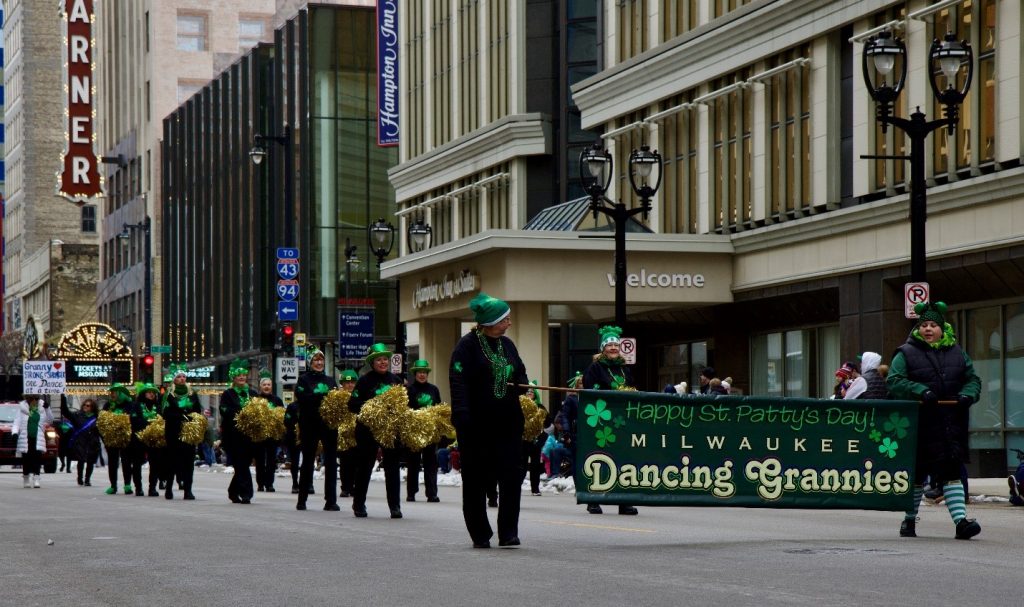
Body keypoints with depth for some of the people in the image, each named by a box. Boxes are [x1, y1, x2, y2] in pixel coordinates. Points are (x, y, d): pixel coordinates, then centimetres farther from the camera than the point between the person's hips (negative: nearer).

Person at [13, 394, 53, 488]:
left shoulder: (42, 407, 8)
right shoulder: (22, 407, 3)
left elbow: (50, 420, 8)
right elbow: (17, 422, 1)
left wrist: (47, 409, -7)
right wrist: (15, 432, -15)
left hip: (37, 438, 1)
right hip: (25, 438, -1)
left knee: (37, 459, -11)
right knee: (26, 459, 3)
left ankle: (36, 479, -12)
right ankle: (26, 480, 17)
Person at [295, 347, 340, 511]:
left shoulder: (330, 380, 17)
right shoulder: (304, 379, 5)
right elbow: (301, 396, -12)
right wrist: (323, 396, -21)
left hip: (329, 424, 3)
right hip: (310, 425, -3)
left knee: (331, 462, -4)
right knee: (308, 462, 5)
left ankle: (331, 501, -4)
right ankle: (302, 500, 15)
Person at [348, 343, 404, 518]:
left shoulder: (396, 380, 9)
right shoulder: (365, 381, -3)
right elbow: (353, 405, -6)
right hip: (368, 430, -3)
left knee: (392, 467, -1)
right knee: (364, 466, 6)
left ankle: (395, 506, 1)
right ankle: (359, 504, 20)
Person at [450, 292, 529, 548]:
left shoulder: (507, 345, 14)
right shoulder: (467, 345, -6)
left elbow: (521, 374, 24)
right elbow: (458, 383, -13)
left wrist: (522, 386, 1)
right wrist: (462, 417, -24)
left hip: (508, 422, 5)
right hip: (477, 426, -5)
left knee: (511, 478, -4)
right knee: (476, 482, 4)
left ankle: (508, 532, 0)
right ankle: (480, 535, 13)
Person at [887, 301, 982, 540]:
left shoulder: (957, 353, 14)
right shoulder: (906, 354, 2)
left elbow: (973, 379, 16)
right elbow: (894, 381, -8)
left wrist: (967, 395, -6)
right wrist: (921, 391, -21)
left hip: (951, 424, 2)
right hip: (919, 424, -2)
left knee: (951, 470, -6)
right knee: (916, 472, 6)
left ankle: (961, 520, -14)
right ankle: (909, 520, 21)